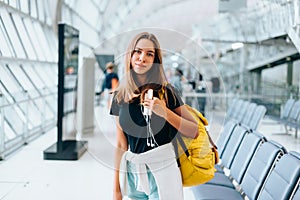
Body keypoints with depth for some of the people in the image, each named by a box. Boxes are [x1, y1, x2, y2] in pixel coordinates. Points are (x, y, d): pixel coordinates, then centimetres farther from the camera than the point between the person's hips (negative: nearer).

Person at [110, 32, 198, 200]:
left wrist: (165, 112, -21)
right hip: (133, 172, 3)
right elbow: (121, 145, 5)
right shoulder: (120, 97, 3)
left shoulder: (166, 92, -6)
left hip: (162, 172, -3)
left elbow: (194, 132, -7)